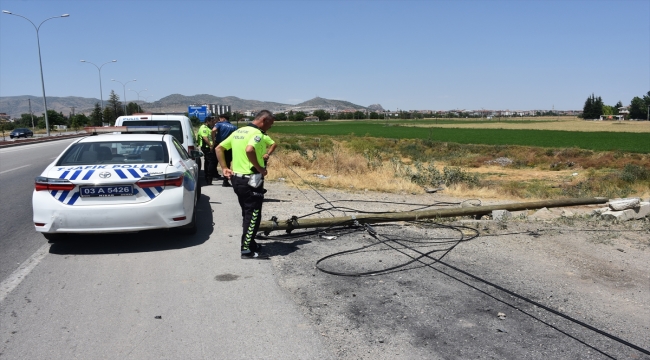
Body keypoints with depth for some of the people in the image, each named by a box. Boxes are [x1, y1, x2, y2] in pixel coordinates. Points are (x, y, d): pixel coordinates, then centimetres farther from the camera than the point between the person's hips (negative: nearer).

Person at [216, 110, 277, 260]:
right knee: (253, 215, -1)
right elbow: (249, 150, -35)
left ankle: (249, 243, 29)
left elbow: (219, 148, 15)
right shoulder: (257, 134, -15)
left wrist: (225, 168, 11)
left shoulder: (238, 132, 13)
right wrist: (260, 168, -24)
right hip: (250, 180, -9)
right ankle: (247, 250, 4)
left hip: (237, 178, 9)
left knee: (247, 213, 19)